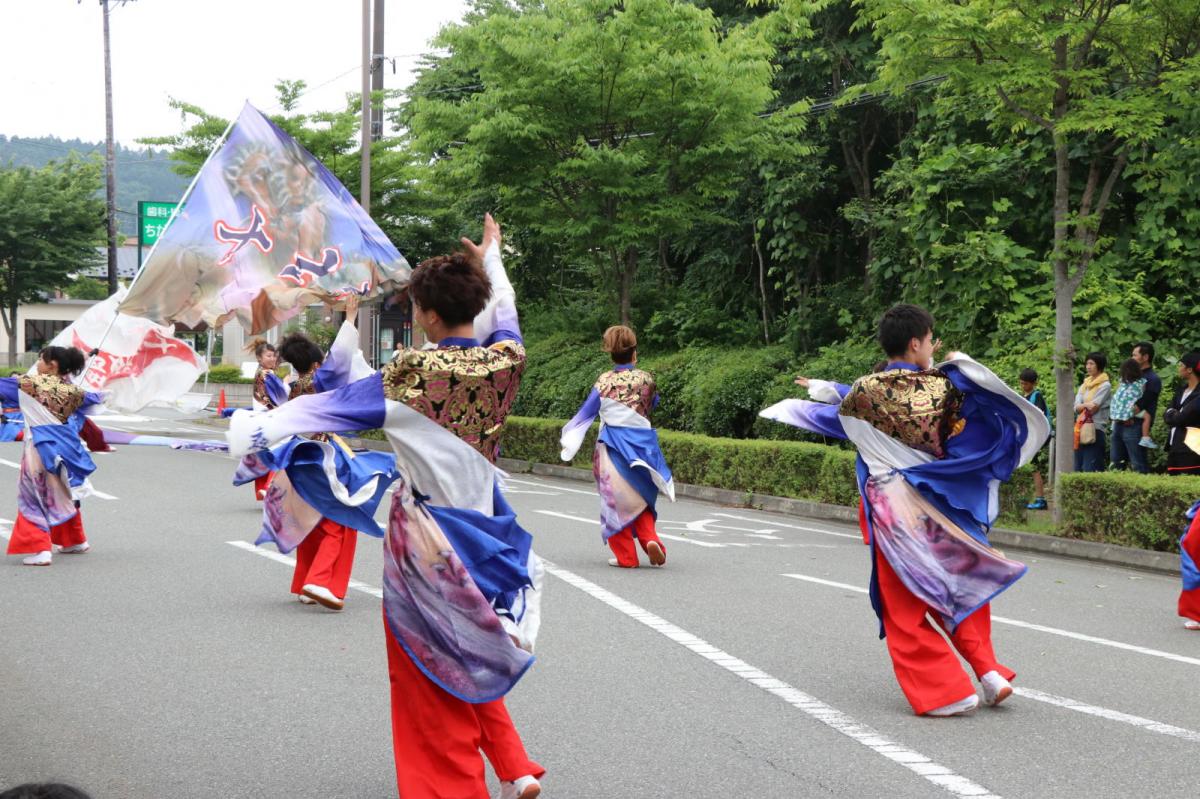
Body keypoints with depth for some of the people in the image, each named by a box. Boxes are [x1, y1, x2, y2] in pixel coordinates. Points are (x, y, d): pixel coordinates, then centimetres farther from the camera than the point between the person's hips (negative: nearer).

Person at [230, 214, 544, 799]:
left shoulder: (415, 375, -21)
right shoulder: (505, 360, -6)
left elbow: (332, 405, -17)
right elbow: (501, 312, 17)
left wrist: (252, 430, -11)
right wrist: (490, 260, 34)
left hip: (427, 537, -6)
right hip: (483, 527, 6)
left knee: (430, 669, 9)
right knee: (469, 655, 23)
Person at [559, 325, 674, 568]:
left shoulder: (604, 381, -8)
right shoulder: (645, 378, -2)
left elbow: (586, 412, -2)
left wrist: (568, 438, 9)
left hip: (614, 446, -2)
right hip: (642, 443, 2)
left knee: (617, 501, 7)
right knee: (641, 498, 17)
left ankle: (626, 556, 9)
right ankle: (650, 539, -5)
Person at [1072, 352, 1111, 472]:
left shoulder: (1105, 385, -3)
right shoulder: (1084, 385, 18)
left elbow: (1093, 408, -11)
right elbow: (1076, 407, 4)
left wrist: (1082, 406, 4)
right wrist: (1086, 405, -12)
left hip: (1095, 429, -7)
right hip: (1080, 429, 7)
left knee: (1090, 469, -10)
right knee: (1077, 468, 6)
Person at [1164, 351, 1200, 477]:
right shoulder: (1182, 390, 15)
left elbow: (1182, 418, -18)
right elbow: (1167, 414, 11)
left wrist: (1171, 415, 3)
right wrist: (1175, 416, -10)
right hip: (1175, 447, 9)